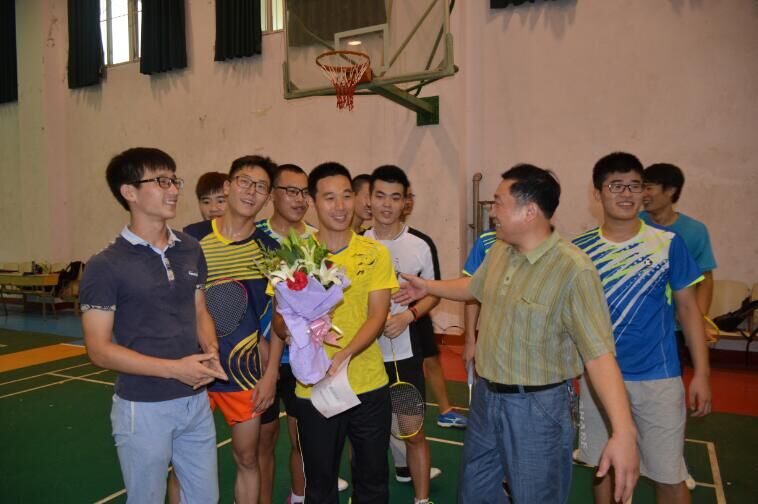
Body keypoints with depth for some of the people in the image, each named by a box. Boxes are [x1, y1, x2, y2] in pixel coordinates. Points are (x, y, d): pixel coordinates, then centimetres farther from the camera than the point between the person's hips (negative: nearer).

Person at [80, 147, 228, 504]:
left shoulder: (191, 250, 3)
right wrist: (175, 368, -21)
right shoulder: (105, 266, -13)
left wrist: (211, 351, -8)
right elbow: (99, 349, -13)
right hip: (143, 408, -5)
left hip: (197, 400, 5)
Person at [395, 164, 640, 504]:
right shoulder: (499, 251, 1)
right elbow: (474, 287, 22)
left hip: (537, 406, -7)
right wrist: (427, 287, 30)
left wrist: (623, 433, -36)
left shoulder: (573, 269, -24)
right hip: (485, 396, 7)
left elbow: (599, 353, -29)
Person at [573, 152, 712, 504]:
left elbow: (688, 307, 0)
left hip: (657, 376, -1)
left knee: (669, 475, 7)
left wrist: (701, 374, -4)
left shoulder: (668, 243, -6)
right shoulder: (580, 249, -3)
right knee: (602, 464, 16)